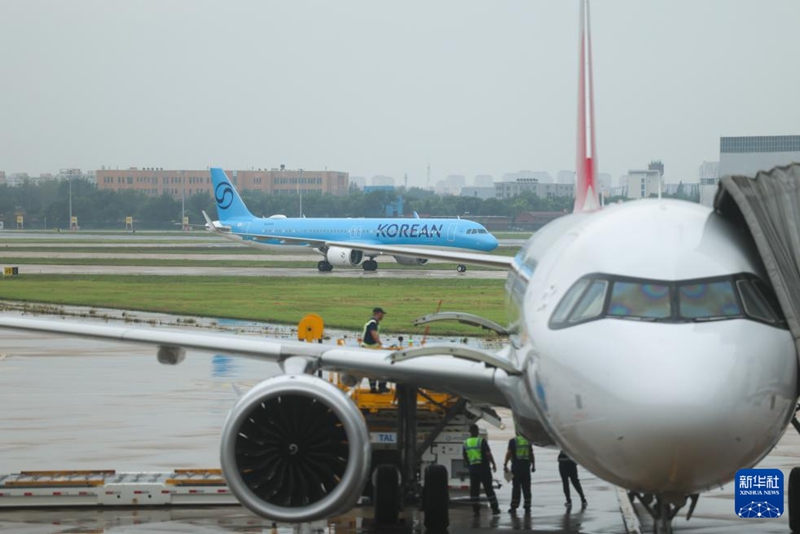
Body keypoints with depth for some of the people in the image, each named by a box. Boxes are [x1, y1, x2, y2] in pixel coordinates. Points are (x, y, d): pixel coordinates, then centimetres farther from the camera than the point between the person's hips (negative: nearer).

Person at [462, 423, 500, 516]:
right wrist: (493, 464, -5)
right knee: (488, 489, 3)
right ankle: (495, 509, 7)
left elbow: (465, 459, 13)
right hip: (483, 467, -3)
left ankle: (475, 510, 5)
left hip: (472, 469, 3)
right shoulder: (481, 441, -9)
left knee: (474, 490, 8)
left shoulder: (466, 443, 6)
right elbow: (488, 454, -15)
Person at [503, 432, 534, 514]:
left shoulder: (513, 441, -2)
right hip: (526, 467, 2)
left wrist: (505, 464, -3)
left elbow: (509, 453, -8)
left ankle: (514, 507, 3)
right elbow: (531, 454, 9)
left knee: (516, 487, 3)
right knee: (526, 488, 5)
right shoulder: (528, 441, 7)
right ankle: (527, 508, 4)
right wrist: (533, 465, 16)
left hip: (516, 467, -2)